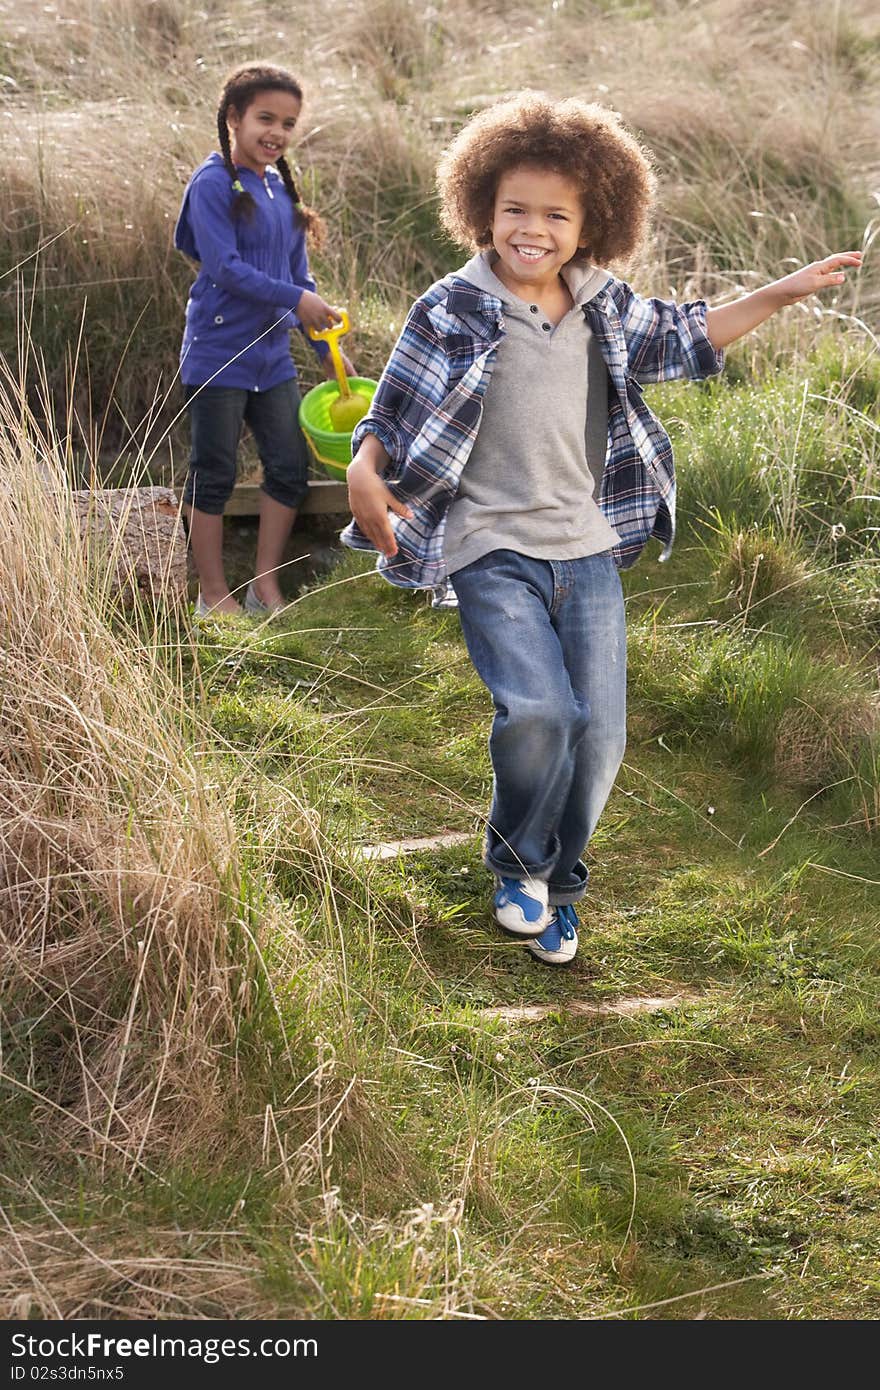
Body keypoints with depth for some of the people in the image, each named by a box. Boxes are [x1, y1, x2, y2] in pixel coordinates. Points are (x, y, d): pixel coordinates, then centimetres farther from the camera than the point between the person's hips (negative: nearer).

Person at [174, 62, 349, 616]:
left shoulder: (281, 188, 10)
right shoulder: (214, 184, -12)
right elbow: (223, 265, -20)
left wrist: (326, 348, 15)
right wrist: (296, 299, -21)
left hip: (273, 355, 7)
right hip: (220, 355, -7)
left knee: (290, 469, 7)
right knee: (214, 477, 2)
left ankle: (266, 587, 18)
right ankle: (213, 594, 13)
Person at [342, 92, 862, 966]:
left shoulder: (606, 311, 8)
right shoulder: (453, 313, -6)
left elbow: (685, 339, 26)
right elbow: (393, 412, -4)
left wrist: (783, 293, 26)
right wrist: (365, 475, -25)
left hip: (589, 549, 5)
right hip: (493, 552, -5)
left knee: (600, 730, 0)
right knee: (538, 710, -23)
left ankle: (556, 889, 24)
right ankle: (518, 866, 6)